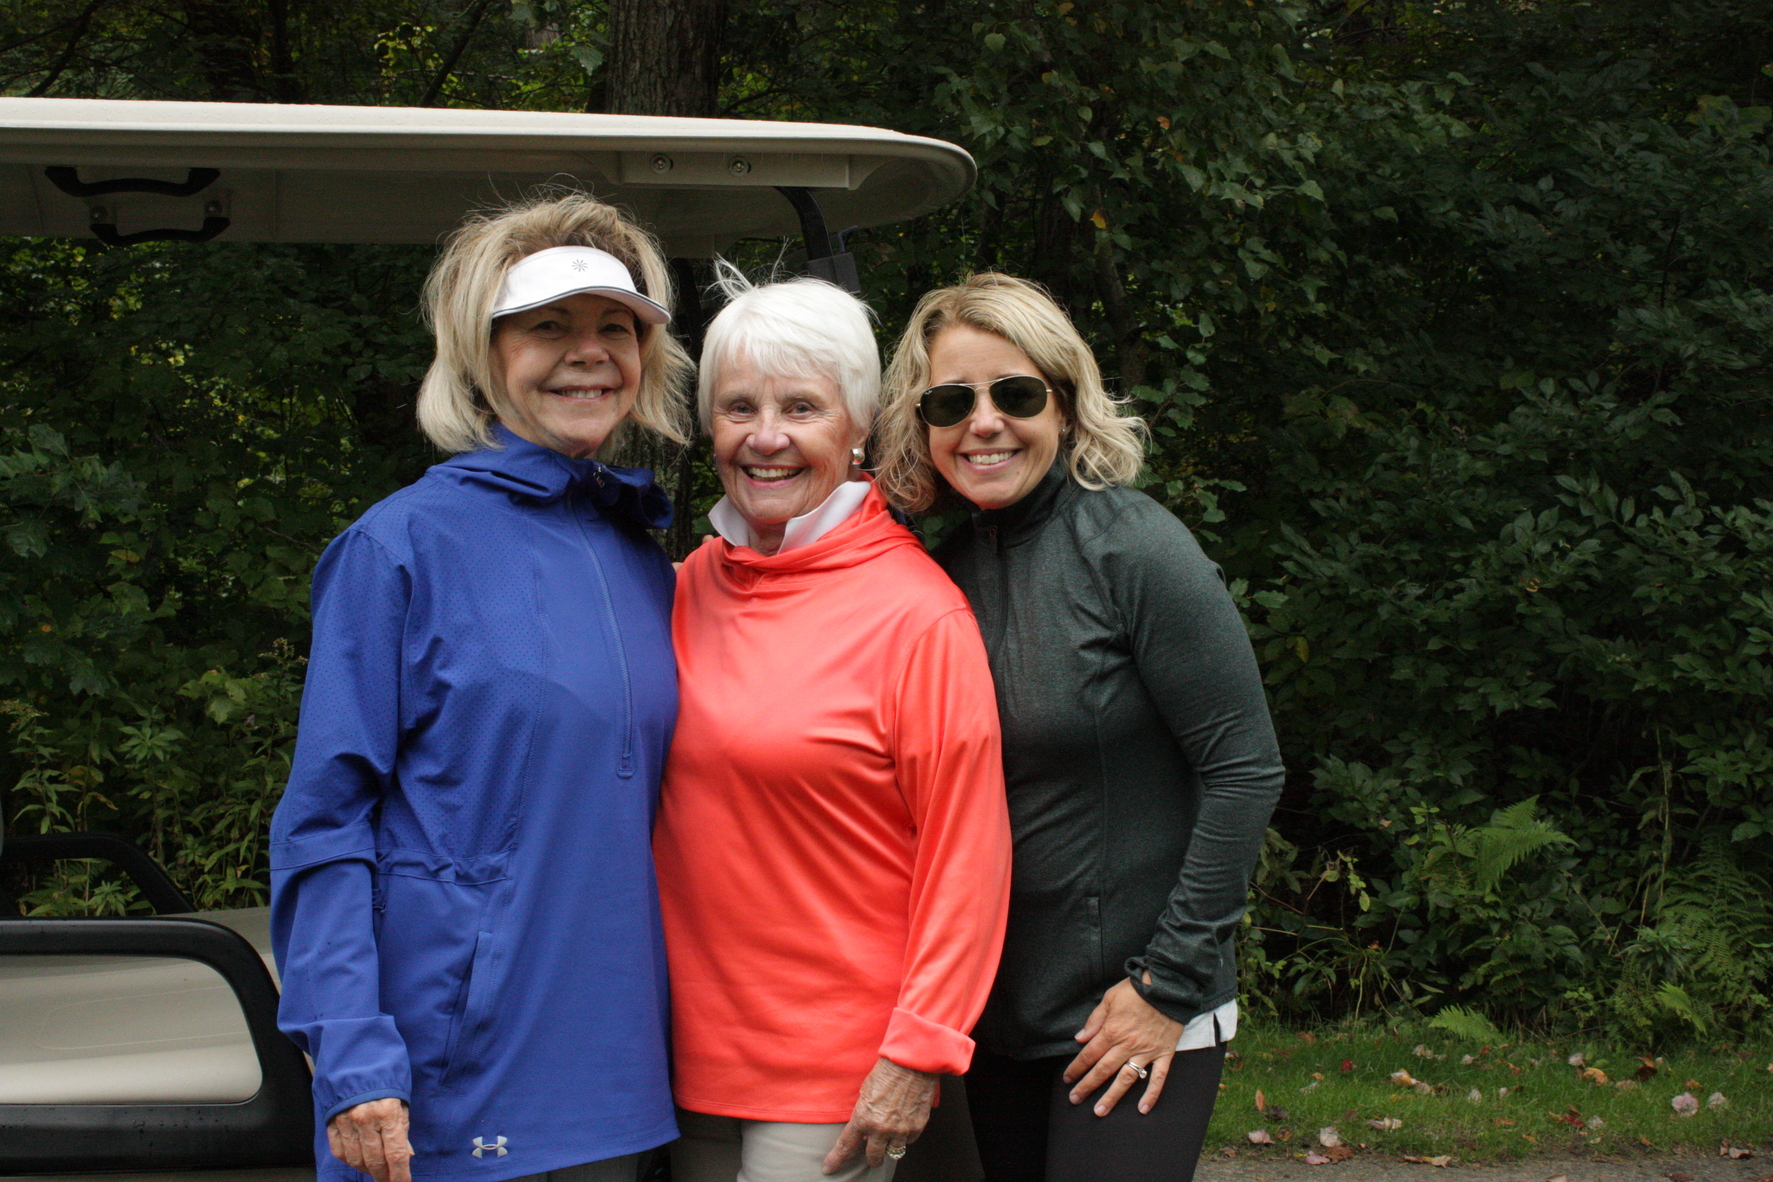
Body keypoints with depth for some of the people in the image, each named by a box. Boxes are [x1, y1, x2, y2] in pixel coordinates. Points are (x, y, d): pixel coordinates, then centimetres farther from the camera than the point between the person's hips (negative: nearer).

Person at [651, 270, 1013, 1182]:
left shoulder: (916, 612, -11)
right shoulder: (693, 585, 7)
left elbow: (964, 853, -11)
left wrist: (920, 1051, -14)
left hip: (837, 1072, -6)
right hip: (695, 1046, 6)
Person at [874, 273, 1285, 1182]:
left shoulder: (1133, 550, -13)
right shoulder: (946, 571, 4)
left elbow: (1245, 770, -14)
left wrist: (1170, 982, -14)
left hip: (1137, 1026, -6)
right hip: (998, 1018, 6)